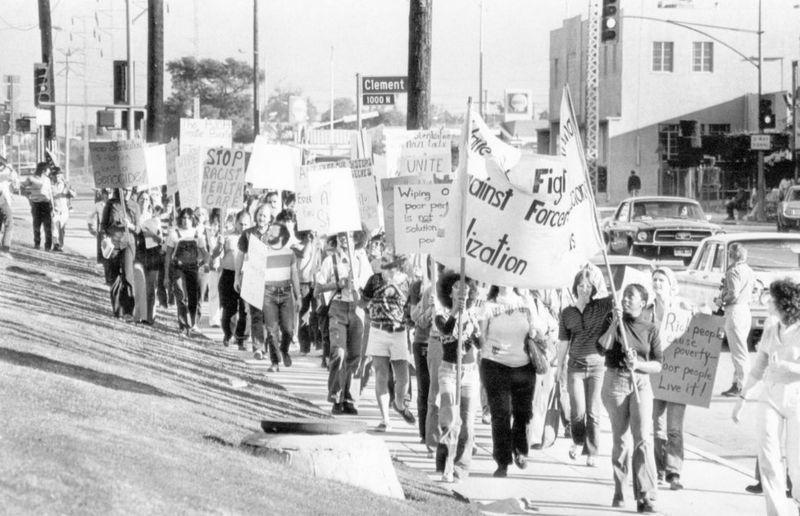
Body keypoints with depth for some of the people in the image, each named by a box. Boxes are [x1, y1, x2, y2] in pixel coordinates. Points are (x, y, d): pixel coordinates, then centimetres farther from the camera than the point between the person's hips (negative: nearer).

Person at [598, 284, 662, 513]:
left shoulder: (650, 329, 5)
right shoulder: (613, 321, 5)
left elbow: (657, 365, 4)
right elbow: (602, 347, -10)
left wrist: (638, 364, -14)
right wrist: (614, 324, -18)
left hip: (641, 384, -1)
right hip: (615, 381, 1)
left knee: (643, 438, -13)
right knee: (619, 438, 8)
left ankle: (646, 497, -17)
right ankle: (619, 491, 21)